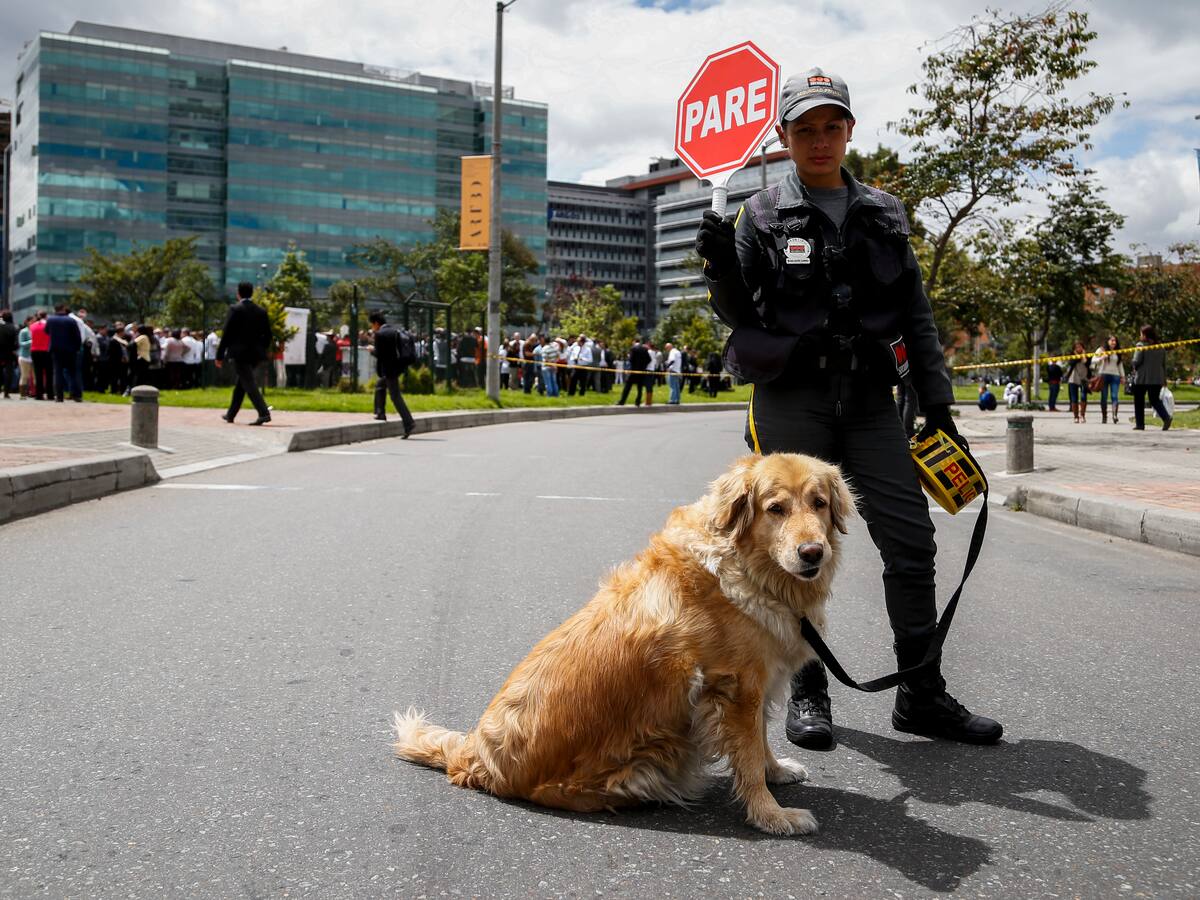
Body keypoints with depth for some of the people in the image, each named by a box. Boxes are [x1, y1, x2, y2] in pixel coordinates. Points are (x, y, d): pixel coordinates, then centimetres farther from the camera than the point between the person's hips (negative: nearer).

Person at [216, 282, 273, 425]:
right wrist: (262, 351, 21)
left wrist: (220, 355, -3)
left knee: (248, 383, -9)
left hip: (240, 353, -6)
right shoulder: (261, 311, 7)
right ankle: (230, 414, 27)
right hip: (255, 354, 6)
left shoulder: (235, 309, -8)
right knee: (241, 383, 18)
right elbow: (267, 335, 9)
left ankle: (264, 413, -22)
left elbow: (226, 333, -8)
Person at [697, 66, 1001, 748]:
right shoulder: (762, 216, 4)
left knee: (912, 538, -1)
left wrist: (937, 404, 8)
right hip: (792, 398, -2)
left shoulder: (883, 214, 12)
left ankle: (922, 695, 11)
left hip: (870, 398, 3)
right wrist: (722, 267, -16)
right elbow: (738, 314, 5)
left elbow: (916, 315, 13)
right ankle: (808, 693, 15)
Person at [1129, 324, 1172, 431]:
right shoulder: (1161, 347, 10)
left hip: (1142, 378, -5)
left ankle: (1140, 424, 9)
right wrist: (1164, 378, 17)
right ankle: (1166, 417, -12)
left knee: (1139, 402, 8)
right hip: (1157, 379, 5)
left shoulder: (1141, 345, -9)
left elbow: (1136, 361, -16)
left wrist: (1134, 366, 6)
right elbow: (1164, 364, 12)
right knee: (1155, 400, 12)